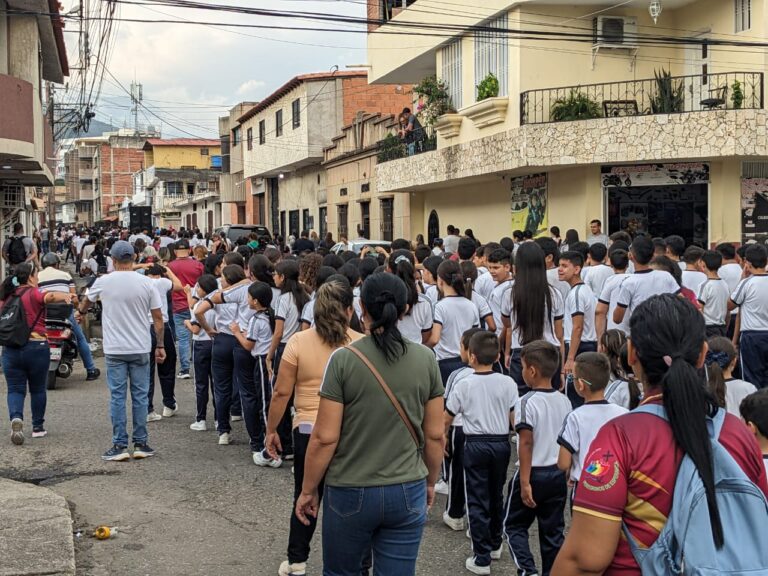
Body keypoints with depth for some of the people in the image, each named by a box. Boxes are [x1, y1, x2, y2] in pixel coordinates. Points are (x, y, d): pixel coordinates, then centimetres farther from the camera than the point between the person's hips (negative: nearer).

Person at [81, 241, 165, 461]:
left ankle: (120, 446, 4)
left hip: (115, 350, 0)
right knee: (140, 396, 7)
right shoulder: (146, 283, -4)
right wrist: (160, 346, 8)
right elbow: (158, 318, -1)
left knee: (117, 397, 4)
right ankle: (141, 444, 11)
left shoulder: (103, 282, -3)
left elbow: (85, 304, 19)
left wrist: (81, 311, 42)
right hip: (140, 349, 1)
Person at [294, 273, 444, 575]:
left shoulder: (344, 359, -13)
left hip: (351, 493, -2)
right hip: (408, 493, 2)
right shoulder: (425, 358, -4)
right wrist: (431, 482, 17)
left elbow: (325, 437, -12)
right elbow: (435, 435, 2)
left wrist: (308, 490, 1)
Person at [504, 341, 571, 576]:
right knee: (553, 531, 12)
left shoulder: (528, 402, -15)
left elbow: (526, 444, -18)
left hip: (534, 474, -5)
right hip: (558, 474, 6)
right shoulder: (564, 401, 4)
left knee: (514, 525, 9)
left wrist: (524, 482, -17)